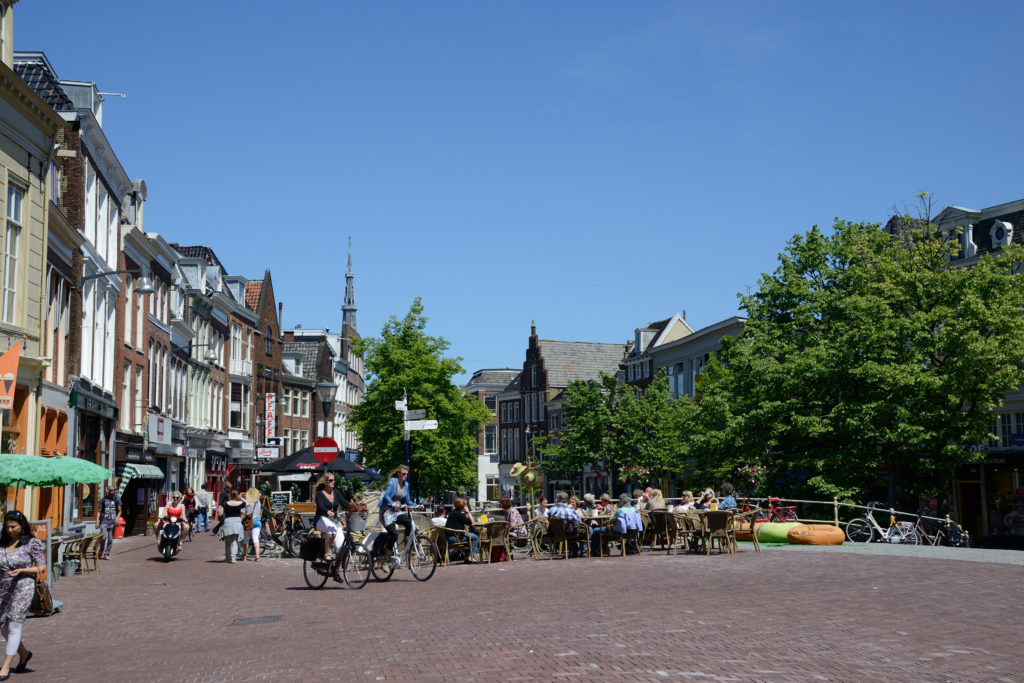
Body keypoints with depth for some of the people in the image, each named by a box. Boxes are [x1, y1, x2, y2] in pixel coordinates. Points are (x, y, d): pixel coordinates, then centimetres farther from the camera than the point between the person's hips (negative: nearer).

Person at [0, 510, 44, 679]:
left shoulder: (32, 543, -6)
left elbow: (42, 567, -6)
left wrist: (20, 571, -18)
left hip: (22, 588, -6)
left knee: (14, 626, -6)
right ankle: (24, 653, 33)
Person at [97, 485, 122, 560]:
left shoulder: (117, 499, 6)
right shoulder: (103, 499, 6)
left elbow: (119, 511, 7)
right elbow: (99, 511, 7)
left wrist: (117, 518, -11)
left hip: (112, 523, 1)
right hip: (104, 522, -1)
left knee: (110, 540, 1)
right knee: (104, 537, -16)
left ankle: (106, 554, 12)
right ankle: (101, 553, 5)